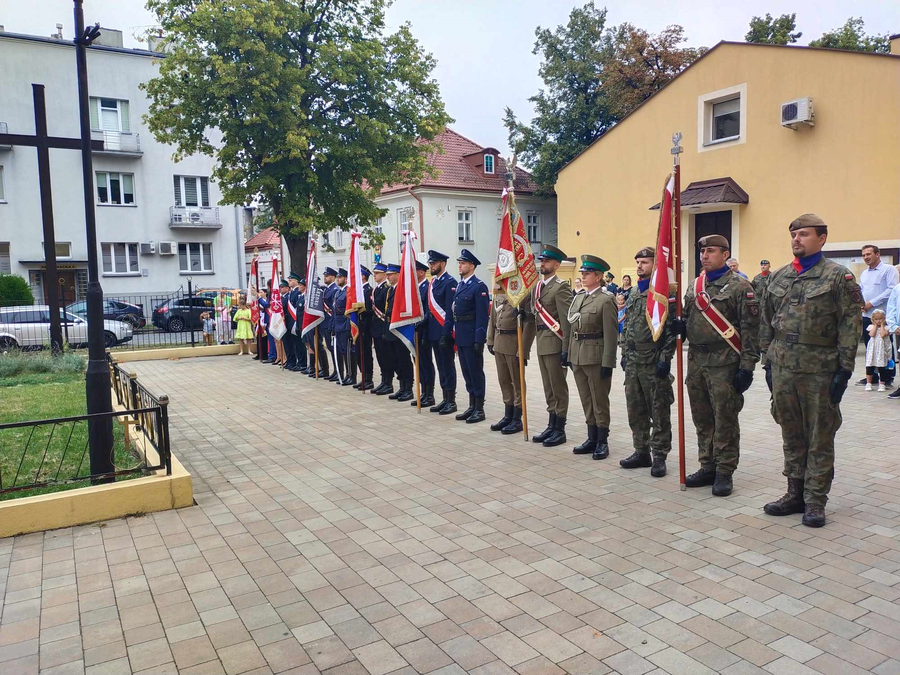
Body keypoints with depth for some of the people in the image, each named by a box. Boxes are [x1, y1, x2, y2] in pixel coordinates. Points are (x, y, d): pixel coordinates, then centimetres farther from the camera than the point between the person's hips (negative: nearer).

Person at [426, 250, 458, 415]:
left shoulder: (450, 282, -11)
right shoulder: (432, 283, 14)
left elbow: (450, 310, -16)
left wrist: (445, 333, -20)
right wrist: (427, 330, 12)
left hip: (445, 331, -8)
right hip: (434, 332, 8)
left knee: (448, 366, -2)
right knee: (441, 366, 12)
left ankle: (451, 401, 6)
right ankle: (445, 399, 19)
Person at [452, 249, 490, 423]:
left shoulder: (479, 286, -12)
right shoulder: (459, 285, 14)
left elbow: (482, 315, -16)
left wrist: (479, 340, -20)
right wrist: (455, 334, 13)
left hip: (472, 336, -8)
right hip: (460, 336, 8)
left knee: (476, 372, -1)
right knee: (467, 372, 13)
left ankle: (479, 409, 8)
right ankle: (472, 406, 22)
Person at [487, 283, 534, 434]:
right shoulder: (498, 293, 9)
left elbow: (529, 324, -17)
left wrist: (523, 351, -18)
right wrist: (490, 341, 14)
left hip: (514, 345, -7)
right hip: (499, 344, 7)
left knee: (517, 382, 4)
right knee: (504, 381, 14)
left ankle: (517, 419, 13)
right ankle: (508, 415, 27)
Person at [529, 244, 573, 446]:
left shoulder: (561, 287, -10)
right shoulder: (537, 286, 14)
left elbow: (566, 321, -15)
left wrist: (566, 349, -18)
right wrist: (534, 342, 7)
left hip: (555, 344, -8)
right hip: (541, 344, 8)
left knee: (559, 388, 1)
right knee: (548, 388, 15)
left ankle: (560, 430, 9)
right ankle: (551, 426, 24)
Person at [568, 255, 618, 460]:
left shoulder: (606, 300, -10)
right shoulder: (578, 298, 13)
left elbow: (611, 334, -13)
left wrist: (607, 363, -16)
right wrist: (570, 355, 14)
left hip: (596, 357, -7)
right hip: (578, 357, 7)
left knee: (600, 402, 3)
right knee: (586, 401, 13)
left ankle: (602, 442, 12)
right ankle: (592, 439, 23)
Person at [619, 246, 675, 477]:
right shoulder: (634, 294, 14)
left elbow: (672, 329, -14)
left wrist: (665, 359, -17)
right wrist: (624, 354, 15)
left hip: (654, 363, -8)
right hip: (632, 362, 8)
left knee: (659, 412, 2)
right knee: (635, 410, 13)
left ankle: (659, 456, 11)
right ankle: (642, 451, 25)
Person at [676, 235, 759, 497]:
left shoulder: (740, 286, -7)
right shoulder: (694, 287, 13)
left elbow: (750, 330, -10)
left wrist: (747, 367, -14)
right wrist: (679, 326, -4)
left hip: (724, 364, -6)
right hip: (696, 362, 6)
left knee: (725, 420, 1)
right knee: (702, 419, 12)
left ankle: (724, 472, 12)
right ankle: (708, 467, 24)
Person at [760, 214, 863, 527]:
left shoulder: (839, 276, -5)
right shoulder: (779, 277, 10)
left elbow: (850, 325, -9)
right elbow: (767, 323, 13)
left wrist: (844, 369, -12)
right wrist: (768, 361, 10)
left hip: (820, 371, -5)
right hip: (783, 369, 5)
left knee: (819, 439, 5)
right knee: (792, 436, 13)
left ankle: (815, 501, 15)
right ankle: (795, 494, 25)